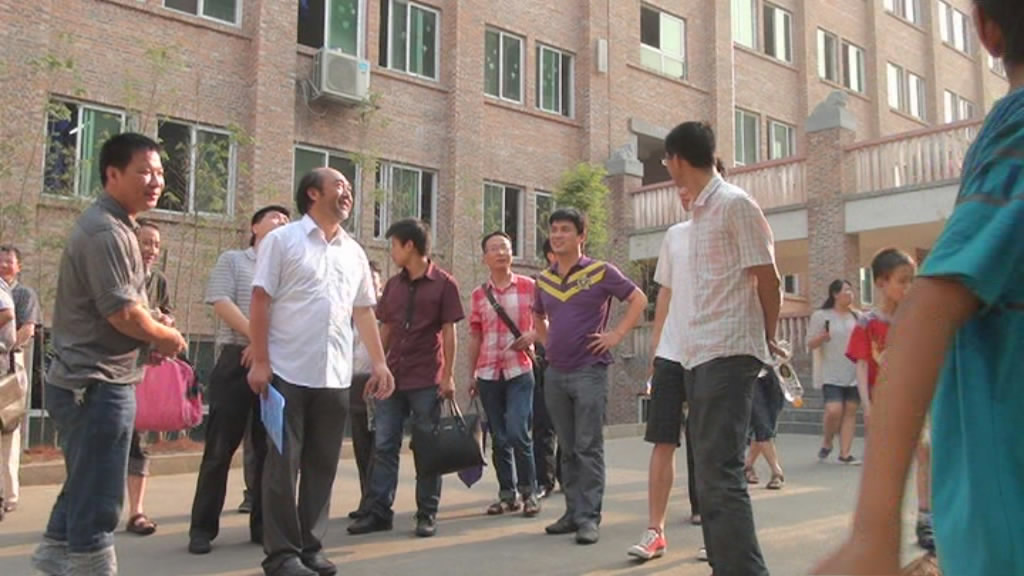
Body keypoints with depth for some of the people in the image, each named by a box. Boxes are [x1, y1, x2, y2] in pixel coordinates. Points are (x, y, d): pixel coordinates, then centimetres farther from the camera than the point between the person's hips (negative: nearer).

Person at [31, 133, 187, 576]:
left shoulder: (110, 226, 15)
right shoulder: (107, 231, -19)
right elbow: (122, 312, -24)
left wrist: (153, 322, 5)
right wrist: (167, 337, -7)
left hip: (90, 381, 11)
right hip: (98, 384, -11)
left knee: (85, 486, 24)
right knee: (97, 497, -1)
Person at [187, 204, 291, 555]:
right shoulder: (232, 260, 9)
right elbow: (221, 303, -5)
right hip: (237, 360, -3)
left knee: (270, 448, 6)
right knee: (220, 447, -1)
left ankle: (263, 524, 16)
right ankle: (203, 527, 7)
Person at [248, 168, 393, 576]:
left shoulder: (354, 252, 14)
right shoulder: (282, 240, -1)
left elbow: (363, 311, 16)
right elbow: (260, 302, -5)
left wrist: (379, 363, 9)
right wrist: (260, 362, -12)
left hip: (335, 376, 5)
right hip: (287, 372, -5)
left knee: (322, 465, 10)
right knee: (283, 464, 2)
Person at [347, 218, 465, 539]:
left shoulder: (443, 284, -3)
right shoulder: (393, 285, 12)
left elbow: (448, 332, -4)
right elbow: (385, 330, 16)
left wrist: (448, 376, -8)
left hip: (427, 380, -5)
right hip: (392, 378, 5)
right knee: (383, 446, 5)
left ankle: (427, 514, 12)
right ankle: (379, 511, 12)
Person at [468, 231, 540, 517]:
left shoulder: (529, 286, 2)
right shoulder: (478, 295, 9)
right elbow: (475, 338, 13)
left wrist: (533, 335, -13)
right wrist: (471, 375, 12)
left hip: (519, 370, -3)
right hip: (488, 373, 3)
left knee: (517, 432, -12)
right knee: (499, 437, 7)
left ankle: (529, 491, 5)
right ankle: (507, 494, 19)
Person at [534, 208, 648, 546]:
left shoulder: (600, 272, -5)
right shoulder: (544, 279, 11)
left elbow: (639, 300, -3)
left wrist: (616, 335, -9)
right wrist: (547, 342, 13)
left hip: (589, 371, -5)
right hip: (555, 373, 6)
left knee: (588, 448, -5)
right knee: (567, 449, 11)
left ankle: (589, 517, 0)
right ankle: (573, 512, 19)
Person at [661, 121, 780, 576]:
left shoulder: (735, 204, -9)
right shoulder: (698, 211, 16)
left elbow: (768, 278, -7)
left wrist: (766, 338, 2)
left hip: (729, 352, -9)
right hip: (698, 352, 9)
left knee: (721, 471, -12)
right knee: (709, 470, 12)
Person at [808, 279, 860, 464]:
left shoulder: (856, 316, 13)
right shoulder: (821, 316, 0)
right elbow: (810, 344, -2)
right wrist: (822, 337, -22)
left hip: (854, 374, 4)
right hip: (831, 374, -4)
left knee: (850, 411, 1)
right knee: (834, 410, -15)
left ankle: (845, 453, 7)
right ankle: (827, 442, 11)